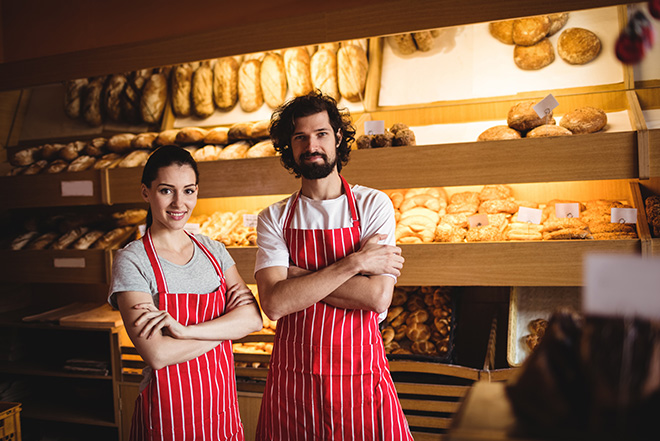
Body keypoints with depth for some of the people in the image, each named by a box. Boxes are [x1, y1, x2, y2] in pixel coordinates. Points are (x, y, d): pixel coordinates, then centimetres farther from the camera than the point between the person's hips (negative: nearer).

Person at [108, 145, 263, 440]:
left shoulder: (214, 250, 3)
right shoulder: (132, 260, -11)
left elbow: (253, 318, -10)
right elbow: (158, 354, -20)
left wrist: (184, 330, -22)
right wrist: (226, 325, -12)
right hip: (167, 412, -4)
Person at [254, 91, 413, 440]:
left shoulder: (373, 205, -3)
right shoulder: (273, 219, 1)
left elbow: (378, 296, -14)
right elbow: (274, 303, -14)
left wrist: (298, 275, -12)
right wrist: (354, 262, -17)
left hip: (359, 377, -1)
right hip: (292, 380, 2)